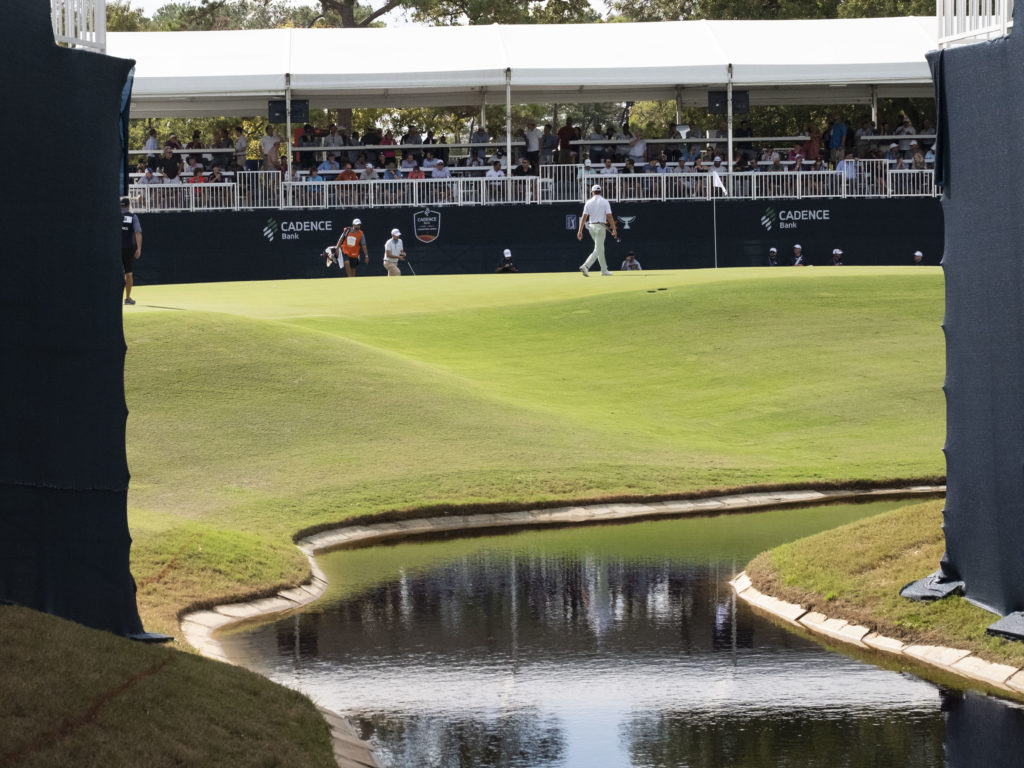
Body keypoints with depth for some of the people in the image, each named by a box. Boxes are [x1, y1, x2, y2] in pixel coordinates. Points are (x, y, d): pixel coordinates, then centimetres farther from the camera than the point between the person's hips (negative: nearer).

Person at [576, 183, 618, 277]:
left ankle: (604, 270, 22)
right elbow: (609, 216, -9)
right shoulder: (605, 202, -4)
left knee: (600, 248, 18)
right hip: (600, 227, -5)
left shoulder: (589, 202, 4)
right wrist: (614, 229, -5)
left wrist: (580, 231, -1)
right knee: (598, 250, -8)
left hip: (591, 227, 5)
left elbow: (584, 217, 0)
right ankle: (585, 266, -26)